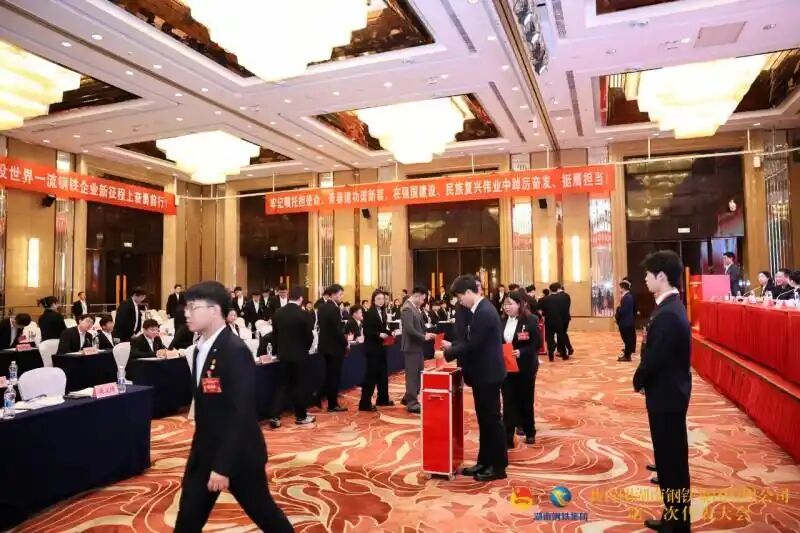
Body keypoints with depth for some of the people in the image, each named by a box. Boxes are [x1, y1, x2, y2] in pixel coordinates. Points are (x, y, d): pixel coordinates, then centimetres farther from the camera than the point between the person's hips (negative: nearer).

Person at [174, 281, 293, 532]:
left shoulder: (236, 351, -22)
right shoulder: (201, 348, 6)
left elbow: (243, 414, -25)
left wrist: (223, 465, -24)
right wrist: (210, 459, 16)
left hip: (238, 455, -7)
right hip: (204, 452, 8)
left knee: (263, 513, 11)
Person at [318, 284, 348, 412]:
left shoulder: (322, 307, 5)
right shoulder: (334, 309, -22)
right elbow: (338, 330, -22)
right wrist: (345, 343, -7)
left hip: (325, 344, 9)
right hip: (335, 346, -8)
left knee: (329, 373, 19)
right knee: (335, 374, 1)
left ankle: (330, 399, 31)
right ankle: (333, 405, 9)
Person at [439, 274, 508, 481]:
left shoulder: (484, 312, -22)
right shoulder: (482, 309, 10)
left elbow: (472, 345, -23)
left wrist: (447, 354, -13)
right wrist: (452, 346, 8)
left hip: (488, 374, -10)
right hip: (483, 373, 10)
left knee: (492, 419, 1)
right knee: (484, 418, 16)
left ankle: (498, 466, 14)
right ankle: (485, 461, 27)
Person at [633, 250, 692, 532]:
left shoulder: (667, 314, -24)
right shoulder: (671, 307, 8)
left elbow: (654, 358, -22)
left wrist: (638, 381, -7)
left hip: (665, 394, -10)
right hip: (669, 391, 10)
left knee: (672, 458, 4)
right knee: (671, 456, 19)